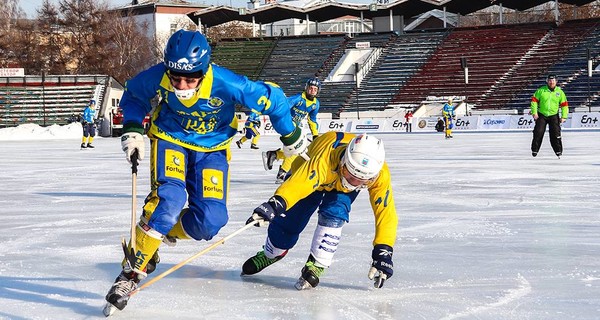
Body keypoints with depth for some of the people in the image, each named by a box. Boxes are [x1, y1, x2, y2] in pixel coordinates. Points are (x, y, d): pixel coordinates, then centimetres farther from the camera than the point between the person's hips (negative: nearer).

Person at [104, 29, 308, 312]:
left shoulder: (226, 84, -32)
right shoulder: (156, 79, -24)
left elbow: (271, 97, -17)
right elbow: (133, 95, 0)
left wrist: (291, 136, -4)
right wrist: (133, 130, -12)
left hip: (212, 149, 1)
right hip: (169, 139, 0)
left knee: (211, 220, -15)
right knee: (168, 198, -28)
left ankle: (164, 232, 15)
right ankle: (131, 271, -18)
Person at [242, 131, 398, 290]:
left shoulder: (381, 175, -37)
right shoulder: (325, 160, -48)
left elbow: (385, 212, -30)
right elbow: (298, 183, -61)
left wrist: (383, 252, -35)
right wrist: (275, 203, -78)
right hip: (309, 172, -1)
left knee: (334, 213, -28)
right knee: (289, 219, 0)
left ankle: (316, 265, -12)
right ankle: (270, 254, 33)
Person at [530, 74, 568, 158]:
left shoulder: (560, 92, 1)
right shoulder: (541, 90, -2)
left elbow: (564, 104, 5)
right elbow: (534, 100, 2)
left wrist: (564, 116, -2)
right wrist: (534, 112, -5)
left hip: (554, 116, 0)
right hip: (541, 115, 0)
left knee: (555, 134, -4)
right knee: (538, 133, -4)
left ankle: (558, 151, 6)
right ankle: (534, 150, 9)